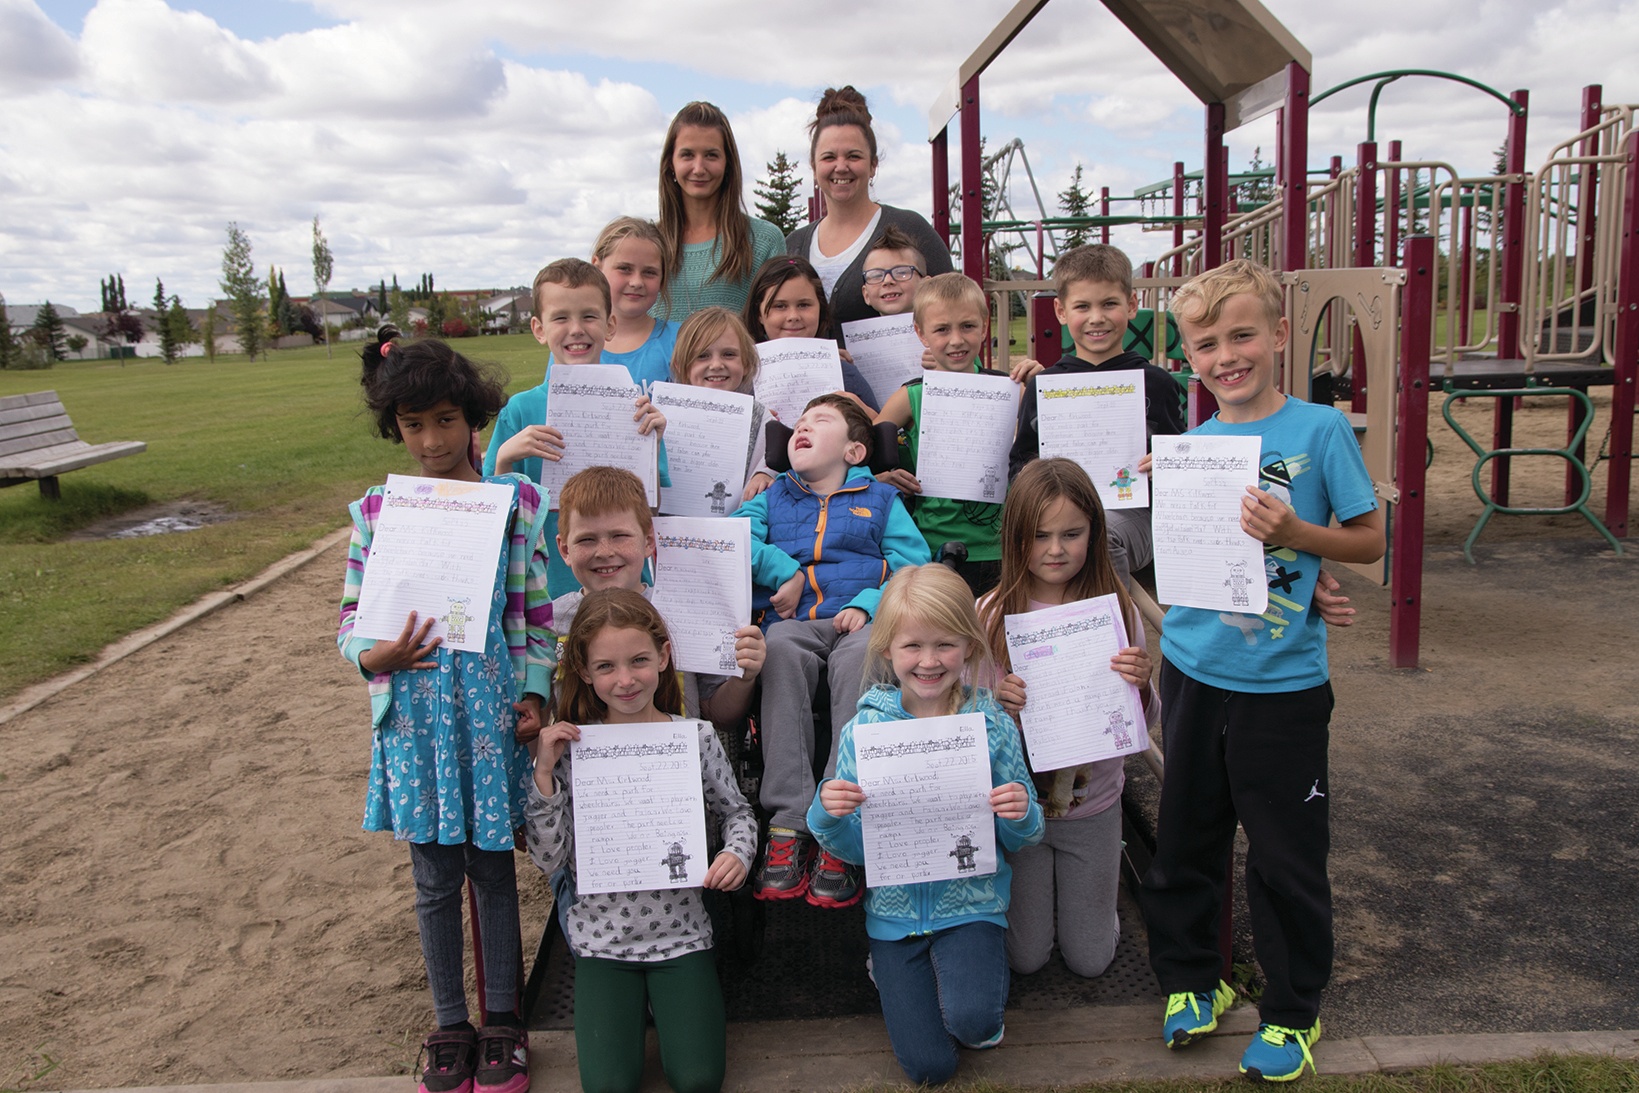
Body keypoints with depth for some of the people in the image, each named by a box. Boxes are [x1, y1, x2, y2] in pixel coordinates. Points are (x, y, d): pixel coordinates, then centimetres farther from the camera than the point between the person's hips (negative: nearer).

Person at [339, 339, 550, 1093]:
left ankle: (502, 1022, 28)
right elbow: (351, 617, 4)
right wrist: (376, 656, -16)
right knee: (434, 874, 12)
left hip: (492, 711, -1)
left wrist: (535, 693, -8)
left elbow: (538, 612, 0)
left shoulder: (517, 501, -3)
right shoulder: (375, 510, 1)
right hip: (414, 713, 1)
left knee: (492, 865, 11)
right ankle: (450, 1025, 30)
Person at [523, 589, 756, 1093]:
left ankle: (665, 999, 22)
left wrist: (737, 852, -13)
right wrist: (544, 773, -18)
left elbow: (736, 811, 8)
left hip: (680, 931, 0)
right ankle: (628, 1006, 21)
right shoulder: (571, 747, -8)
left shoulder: (695, 737, -8)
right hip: (602, 935, 0)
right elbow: (549, 859, -8)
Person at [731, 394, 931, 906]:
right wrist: (785, 570, -6)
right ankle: (787, 822, -38)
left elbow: (912, 566, 7)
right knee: (780, 651, -35)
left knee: (861, 655, -37)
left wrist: (867, 604, -10)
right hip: (791, 621, 2)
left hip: (858, 621, -1)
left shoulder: (880, 499, 21)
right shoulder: (772, 498, 26)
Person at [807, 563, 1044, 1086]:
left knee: (972, 1022, -25)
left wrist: (1021, 815, -20)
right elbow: (853, 848, -2)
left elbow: (1019, 840, 2)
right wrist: (829, 816, -24)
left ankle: (977, 971, 10)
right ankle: (891, 970, 26)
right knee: (929, 1066, -2)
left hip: (970, 904, 0)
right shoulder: (864, 729, -7)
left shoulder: (992, 726, -6)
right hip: (895, 911, 1)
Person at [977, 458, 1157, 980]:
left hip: (1093, 804, 1)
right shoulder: (992, 614, -12)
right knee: (1025, 957, 10)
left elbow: (1141, 722, -3)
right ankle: (1031, 883, 38)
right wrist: (993, 699, -29)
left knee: (1089, 959, 11)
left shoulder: (1117, 611, -9)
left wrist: (1141, 686, -25)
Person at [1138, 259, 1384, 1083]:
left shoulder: (1320, 430, -8)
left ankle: (1293, 1011, 28)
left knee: (1285, 854, 8)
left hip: (1281, 681, -4)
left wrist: (1291, 532, -19)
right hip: (1191, 669, 4)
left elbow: (1370, 540, -4)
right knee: (1184, 836, 15)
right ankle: (1189, 980, 35)